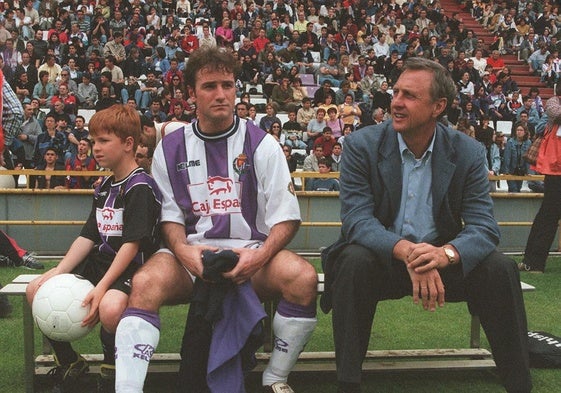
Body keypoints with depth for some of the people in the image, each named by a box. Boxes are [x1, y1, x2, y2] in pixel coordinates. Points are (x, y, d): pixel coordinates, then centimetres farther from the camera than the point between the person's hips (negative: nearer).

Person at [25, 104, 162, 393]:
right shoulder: (104, 187, 14)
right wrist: (58, 272, -1)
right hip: (99, 261, 9)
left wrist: (102, 287, -27)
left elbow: (132, 244, -21)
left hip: (131, 270, -9)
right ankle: (69, 362, 12)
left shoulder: (141, 187, -13)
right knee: (36, 290, 0)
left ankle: (112, 361, -4)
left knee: (110, 308, -38)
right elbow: (88, 237, 11)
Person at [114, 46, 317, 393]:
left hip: (251, 251, 0)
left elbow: (287, 216, 0)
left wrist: (260, 255, -19)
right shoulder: (171, 147, 9)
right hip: (191, 253, 1)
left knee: (303, 277, -30)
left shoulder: (261, 144, 3)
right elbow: (169, 213, 9)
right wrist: (183, 249, -13)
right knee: (146, 282, -31)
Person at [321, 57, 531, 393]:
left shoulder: (468, 153, -5)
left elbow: (484, 227, -13)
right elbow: (357, 218, -18)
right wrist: (406, 251, -37)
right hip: (382, 258, -1)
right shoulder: (362, 145, -9)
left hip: (441, 260, 2)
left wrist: (446, 252, -37)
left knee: (500, 268, -23)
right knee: (354, 262, -33)